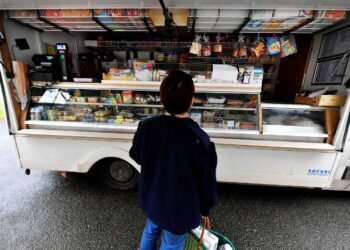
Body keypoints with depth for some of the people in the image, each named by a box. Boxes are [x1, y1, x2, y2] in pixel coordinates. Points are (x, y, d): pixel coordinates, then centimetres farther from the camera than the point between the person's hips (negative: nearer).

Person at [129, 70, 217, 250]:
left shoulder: (146, 126, -21)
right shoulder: (200, 141, -34)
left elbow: (136, 157, -2)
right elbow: (207, 181, -18)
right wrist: (205, 208, 2)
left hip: (151, 199, 4)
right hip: (180, 208, -4)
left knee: (151, 229, 35)